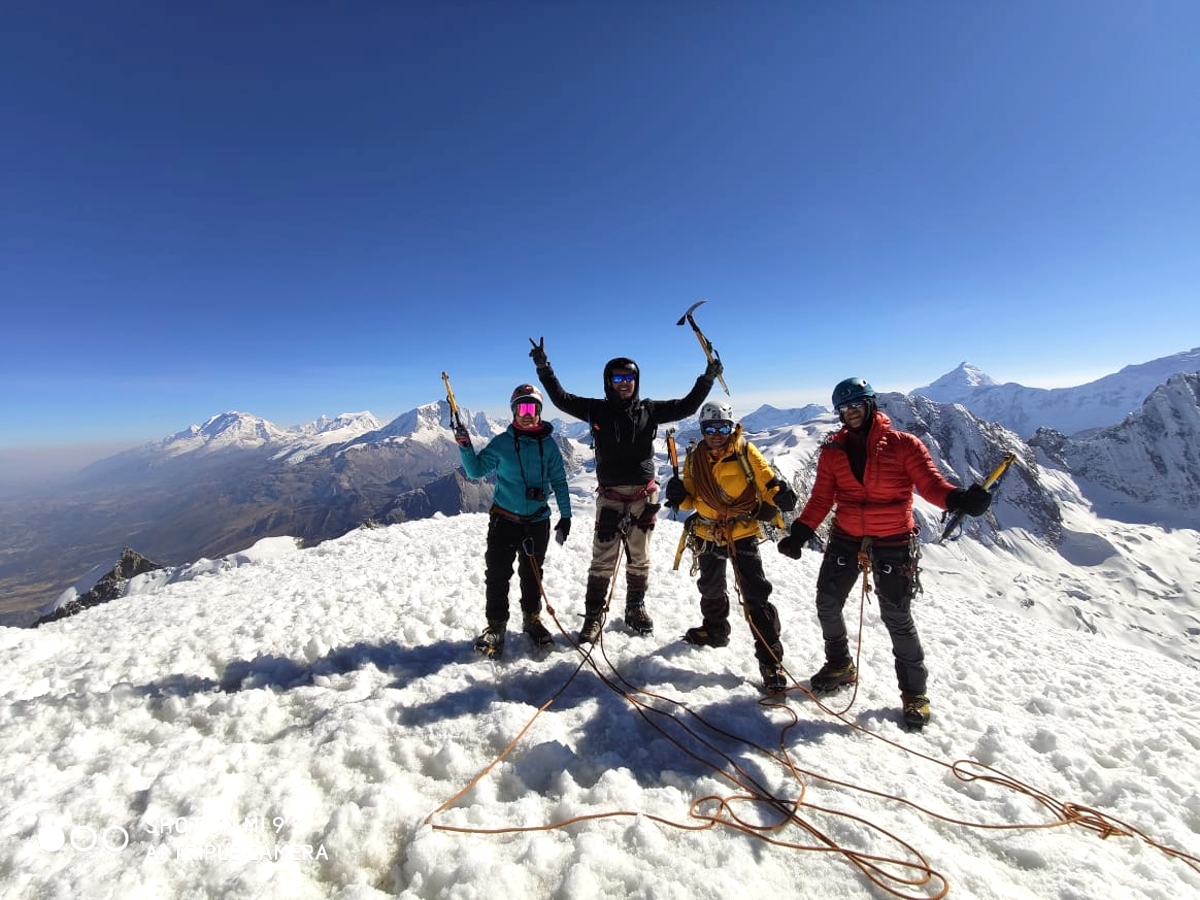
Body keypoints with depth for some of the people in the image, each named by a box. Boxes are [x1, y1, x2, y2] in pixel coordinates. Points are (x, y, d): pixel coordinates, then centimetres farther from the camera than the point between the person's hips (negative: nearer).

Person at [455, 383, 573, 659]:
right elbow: (476, 471, -1)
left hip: (537, 521, 1)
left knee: (532, 574, 15)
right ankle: (496, 627, 17)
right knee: (497, 574, 1)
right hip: (504, 519, -1)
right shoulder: (501, 443, -4)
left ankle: (532, 619, 33)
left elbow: (559, 481, 3)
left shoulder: (548, 444, -1)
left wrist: (565, 515, 1)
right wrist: (465, 447, -18)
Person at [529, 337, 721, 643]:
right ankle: (594, 617, 14)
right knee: (603, 560, 0)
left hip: (643, 496, 2)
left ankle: (635, 609, 32)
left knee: (639, 558, 14)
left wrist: (708, 378, 2)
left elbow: (687, 406, 8)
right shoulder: (598, 410, 1)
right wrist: (543, 368, -4)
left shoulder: (650, 410, 4)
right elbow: (561, 399, 3)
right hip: (610, 497, -2)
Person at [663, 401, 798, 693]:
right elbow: (692, 499, 4)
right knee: (710, 589, 23)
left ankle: (771, 660, 6)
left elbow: (767, 482, -12)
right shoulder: (694, 458, -2)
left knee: (755, 596, -7)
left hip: (743, 534, -4)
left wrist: (779, 494, -34)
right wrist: (679, 496, -18)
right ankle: (715, 630, 49)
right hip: (708, 534, 5)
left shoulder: (745, 452, -12)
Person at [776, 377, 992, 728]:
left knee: (897, 617, 4)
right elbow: (821, 498, 0)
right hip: (845, 539, 4)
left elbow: (931, 483, -14)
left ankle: (914, 691, 27)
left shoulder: (903, 445, -10)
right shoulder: (833, 451, -1)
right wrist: (800, 533, -8)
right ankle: (840, 665, 36)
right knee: (827, 604, 10)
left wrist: (959, 499, -35)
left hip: (893, 543, -4)